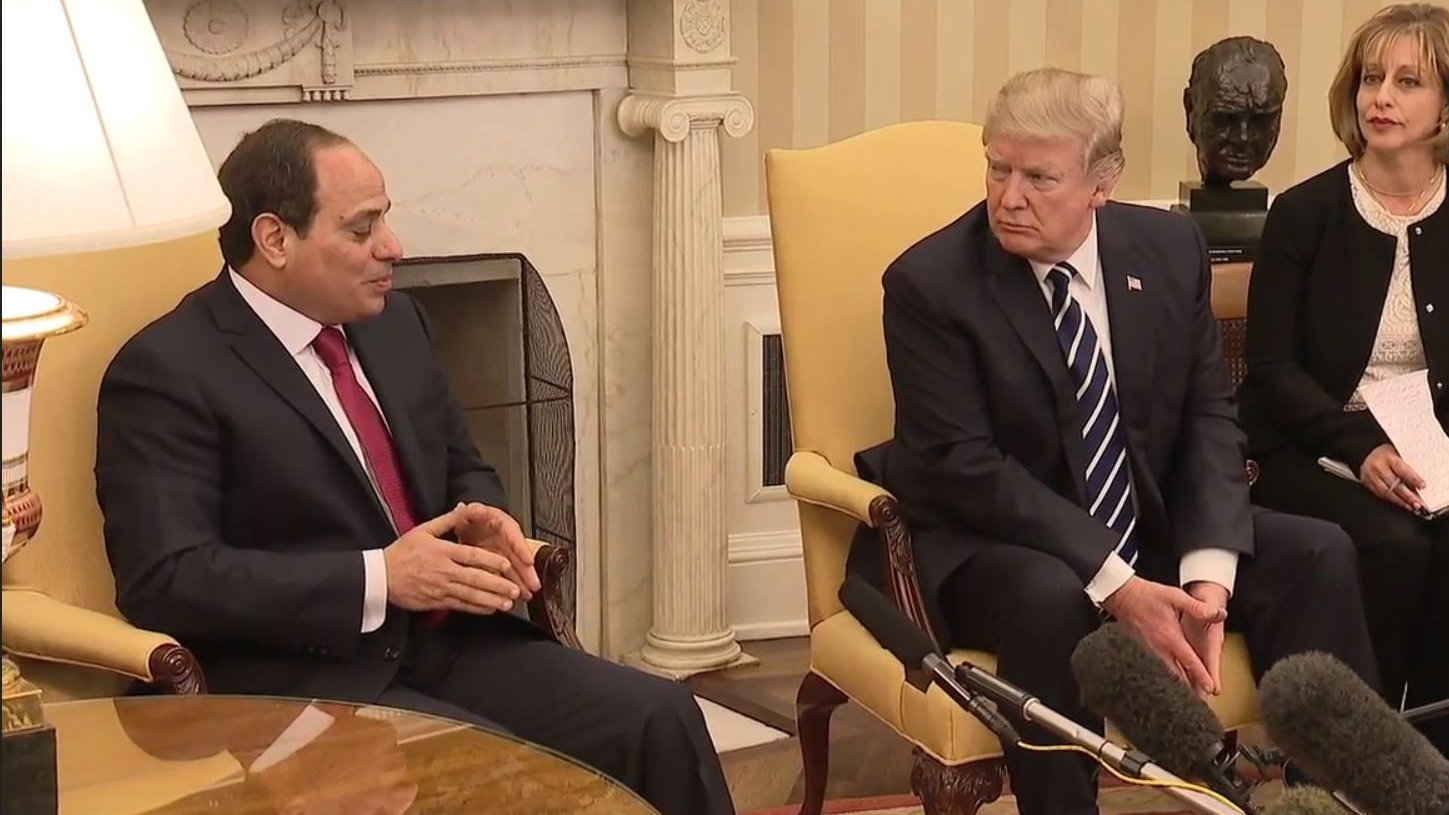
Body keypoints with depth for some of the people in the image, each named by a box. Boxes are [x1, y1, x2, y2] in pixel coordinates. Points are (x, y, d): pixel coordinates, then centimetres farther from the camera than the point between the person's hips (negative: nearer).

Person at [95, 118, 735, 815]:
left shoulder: (392, 320, 14)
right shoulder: (166, 373, -9)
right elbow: (165, 579, -17)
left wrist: (482, 518, 2)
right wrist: (376, 580, -20)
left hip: (444, 642, 7)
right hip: (301, 681, -7)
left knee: (659, 719, -15)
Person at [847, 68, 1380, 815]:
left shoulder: (1171, 249, -2)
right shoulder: (928, 282, -16)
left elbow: (1209, 416, 1)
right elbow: (963, 466, -21)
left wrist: (1207, 572, -17)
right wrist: (1115, 585, -28)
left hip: (1148, 528, 5)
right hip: (986, 547, -5)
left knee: (1317, 555, -12)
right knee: (1048, 597, -37)